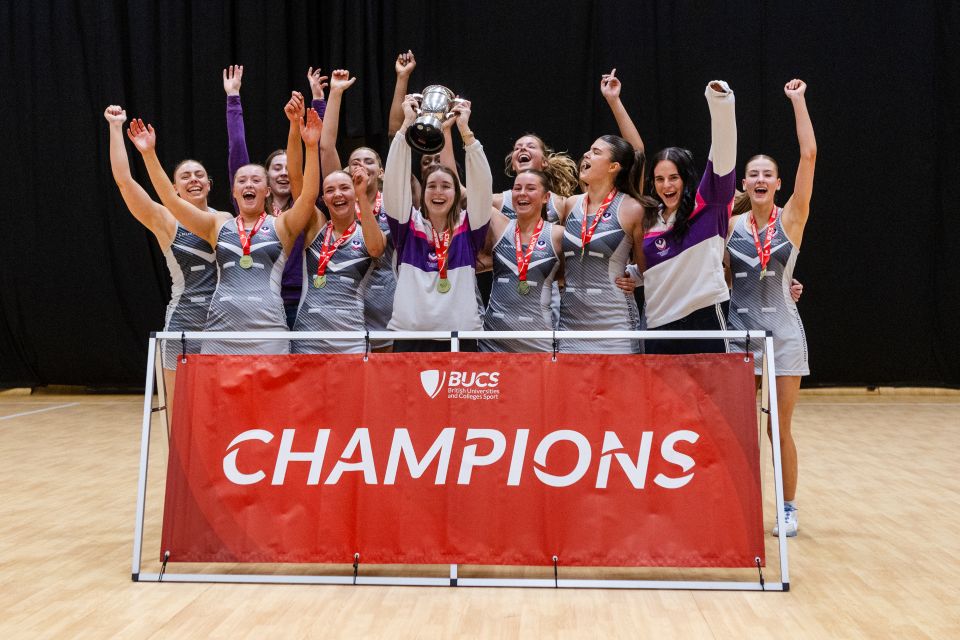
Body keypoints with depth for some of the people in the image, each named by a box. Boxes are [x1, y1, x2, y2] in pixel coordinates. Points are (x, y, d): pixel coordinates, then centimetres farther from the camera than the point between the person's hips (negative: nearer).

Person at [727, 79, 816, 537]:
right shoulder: (730, 225, 2)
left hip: (783, 333, -1)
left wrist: (798, 101, -8)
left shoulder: (791, 218, -1)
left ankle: (788, 509, 20)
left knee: (780, 429, 4)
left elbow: (809, 155, -9)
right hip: (740, 331, 1)